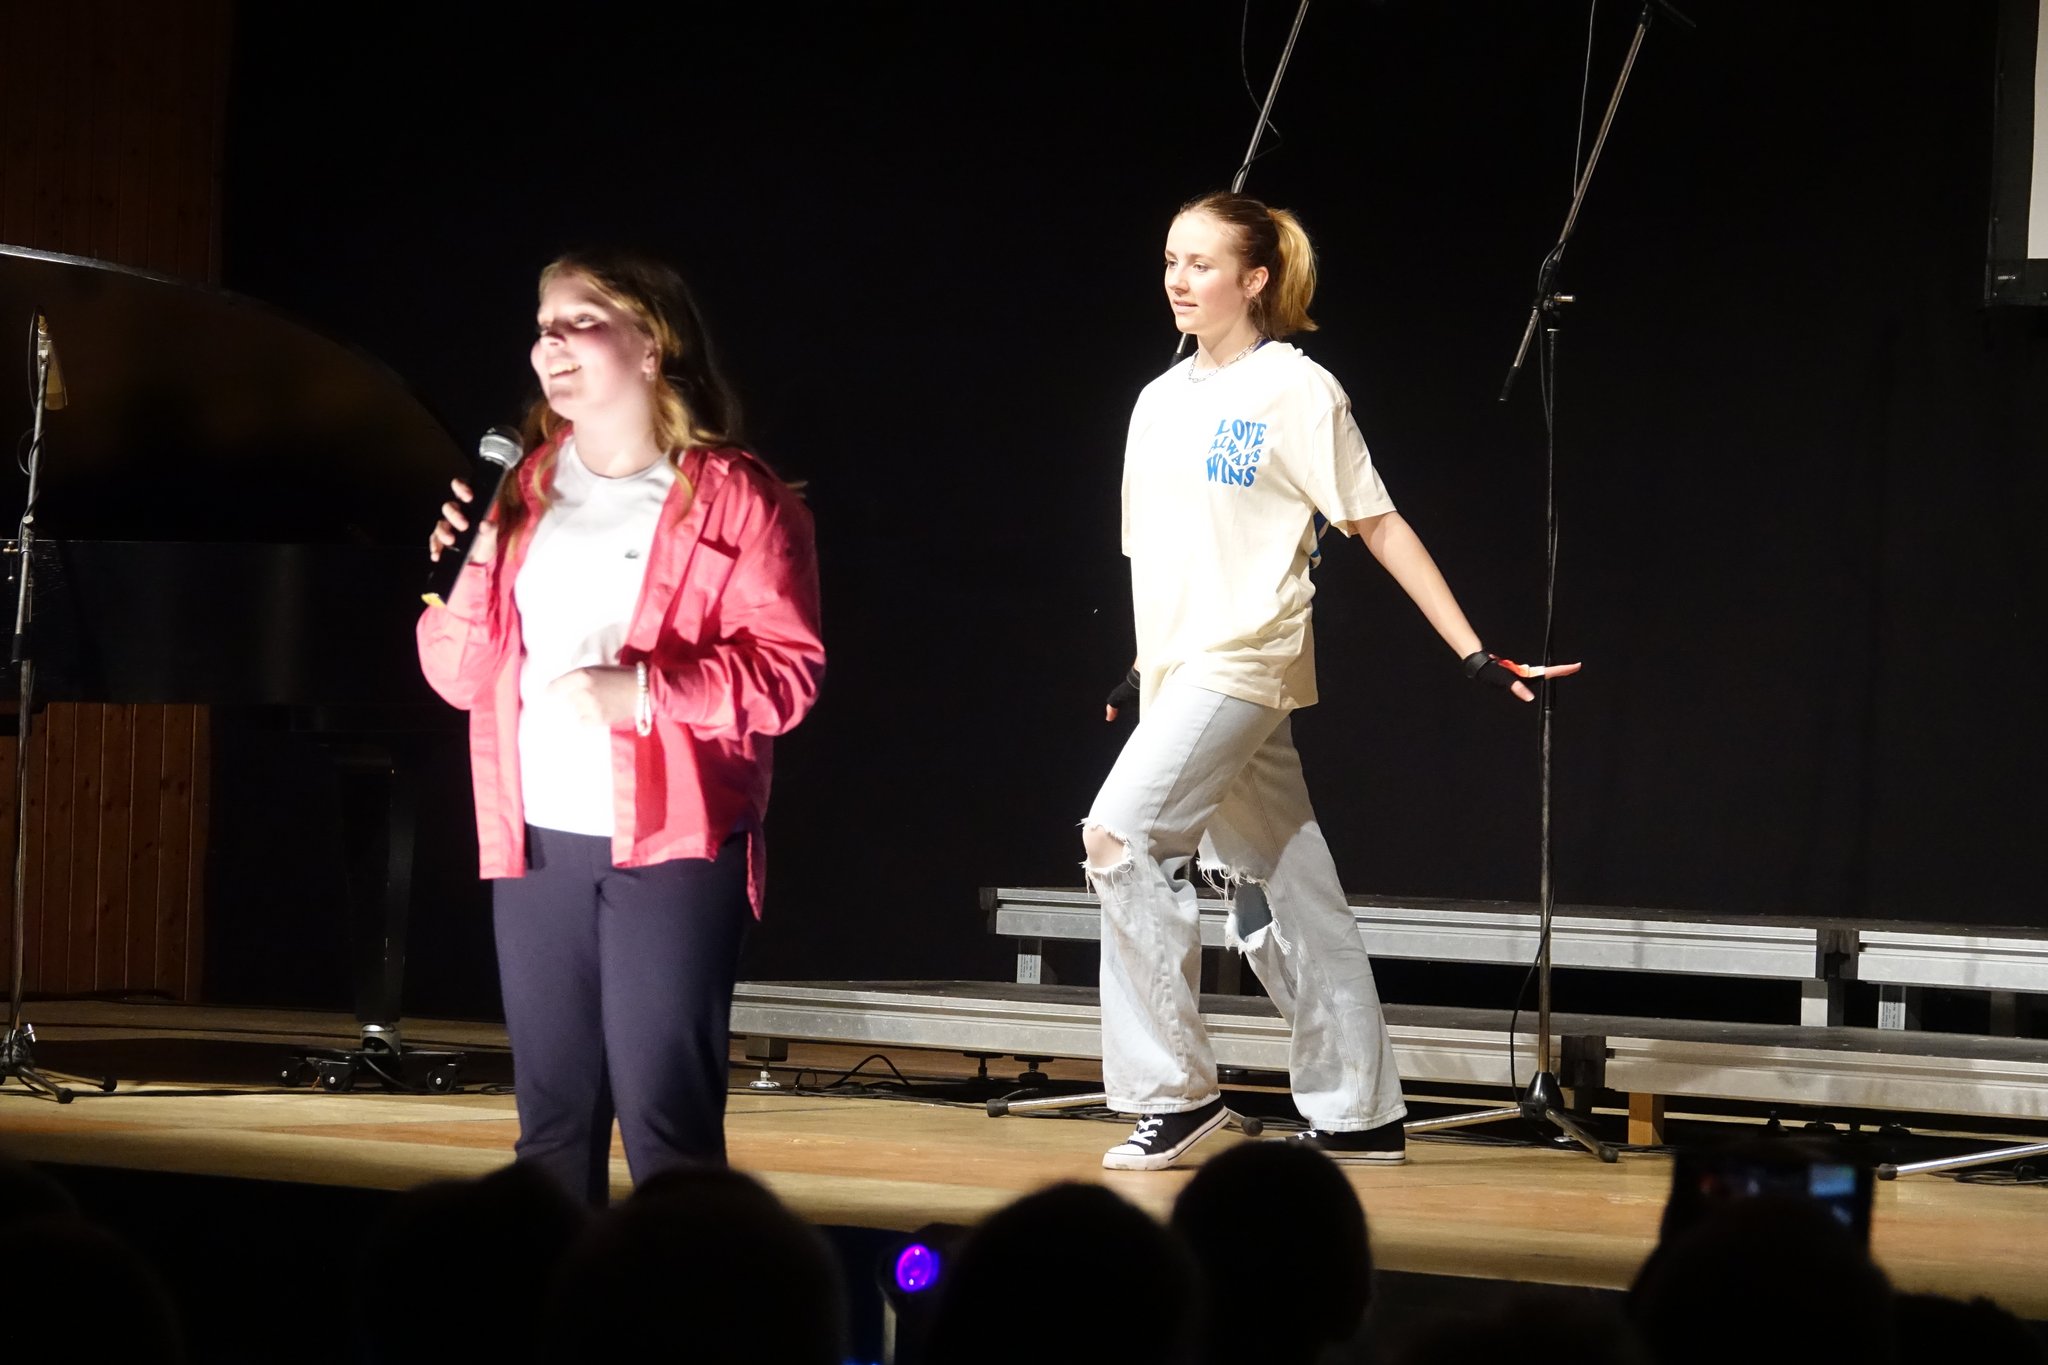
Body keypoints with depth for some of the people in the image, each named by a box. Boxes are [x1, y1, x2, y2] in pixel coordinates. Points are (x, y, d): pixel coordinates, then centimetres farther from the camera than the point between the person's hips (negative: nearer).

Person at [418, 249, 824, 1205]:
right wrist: (465, 571, -5)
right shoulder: (520, 492, 14)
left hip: (671, 845, -5)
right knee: (552, 1109, 8)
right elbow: (461, 675, 13)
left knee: (664, 1111, -9)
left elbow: (787, 673, -9)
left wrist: (639, 692, -20)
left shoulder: (734, 499, -1)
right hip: (538, 841, 5)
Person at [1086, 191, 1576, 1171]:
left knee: (1119, 838, -19)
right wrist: (1144, 668, 22)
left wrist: (1474, 652, -8)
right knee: (1279, 890, 8)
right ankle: (1358, 1115, 13)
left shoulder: (1296, 391, -5)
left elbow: (1379, 527, -6)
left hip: (1245, 665, -7)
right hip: (1182, 675, 7)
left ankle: (1176, 1090, -13)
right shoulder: (1160, 401, 15)